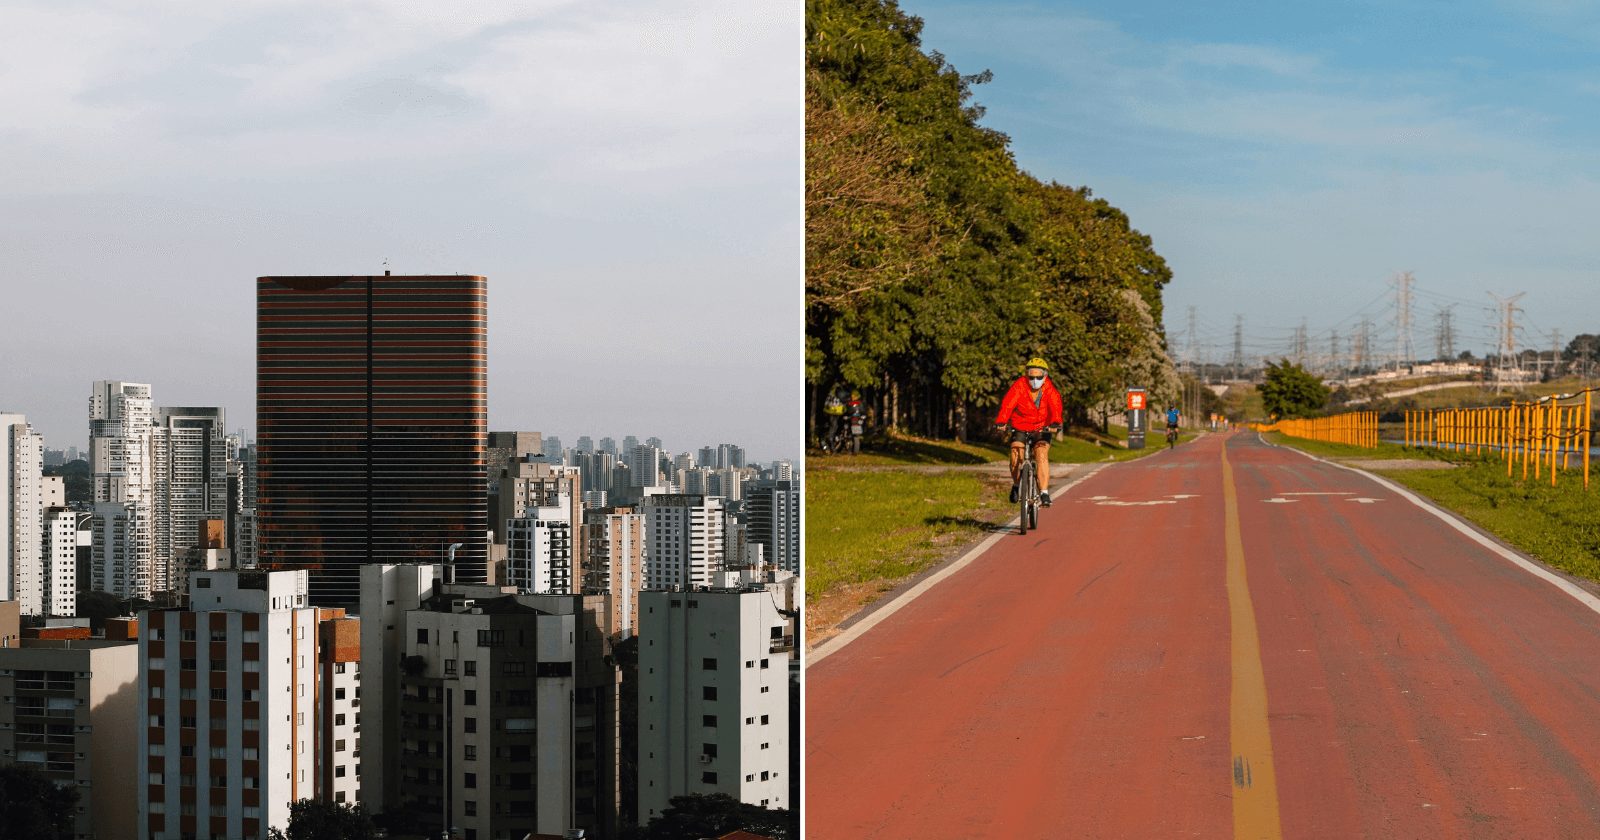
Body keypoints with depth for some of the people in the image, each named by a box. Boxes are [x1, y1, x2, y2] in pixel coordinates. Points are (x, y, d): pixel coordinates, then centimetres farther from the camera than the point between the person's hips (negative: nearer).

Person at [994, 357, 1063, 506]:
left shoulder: (1050, 388, -14)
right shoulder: (1019, 385, -16)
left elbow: (1055, 406, -29)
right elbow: (1008, 403, -29)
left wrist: (1055, 423, -49)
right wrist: (1000, 421, -46)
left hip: (1042, 428, 0)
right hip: (1020, 428, 0)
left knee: (1042, 456, -21)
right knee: (1015, 458, -15)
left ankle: (1044, 493, -19)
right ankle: (1016, 485, 14)